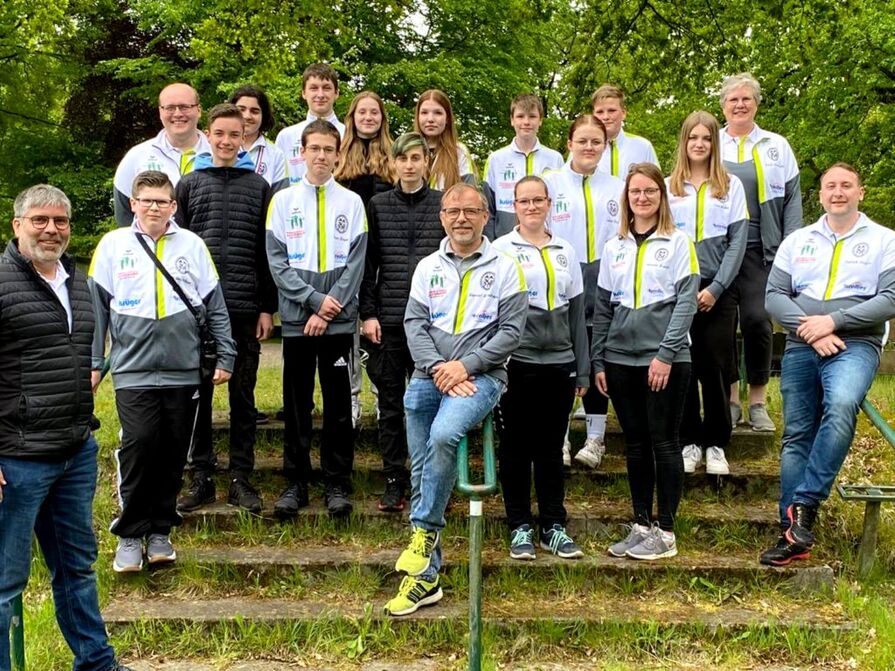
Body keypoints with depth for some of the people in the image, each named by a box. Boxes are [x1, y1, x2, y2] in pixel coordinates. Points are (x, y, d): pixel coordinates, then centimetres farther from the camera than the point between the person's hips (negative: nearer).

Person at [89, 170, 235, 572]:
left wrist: (225, 356, 6)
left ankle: (160, 531, 22)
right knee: (138, 447, -11)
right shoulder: (113, 245, 4)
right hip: (133, 370, -1)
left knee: (173, 453, 7)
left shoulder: (192, 245, 6)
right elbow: (96, 308, 7)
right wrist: (92, 362, 3)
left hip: (184, 370, 2)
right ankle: (129, 534, 5)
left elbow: (215, 305, 9)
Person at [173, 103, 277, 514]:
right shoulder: (189, 184, 10)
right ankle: (201, 477, 14)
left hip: (245, 308, 0)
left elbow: (267, 252, 6)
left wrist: (267, 308, 1)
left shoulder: (259, 187, 9)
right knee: (197, 393, 5)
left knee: (243, 395, 5)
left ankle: (241, 478, 12)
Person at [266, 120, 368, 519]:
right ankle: (296, 482, 15)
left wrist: (329, 310, -11)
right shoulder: (283, 200, 5)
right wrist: (315, 299, -11)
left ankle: (337, 483, 13)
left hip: (339, 320, 0)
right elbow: (276, 261, -1)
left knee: (338, 404, 5)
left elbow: (355, 263, -1)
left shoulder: (352, 203, 5)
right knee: (297, 405, 6)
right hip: (296, 319, 1)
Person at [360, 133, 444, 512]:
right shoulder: (378, 206, 8)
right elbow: (367, 264, 6)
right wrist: (367, 314, -2)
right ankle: (394, 481, 15)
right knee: (391, 404, 6)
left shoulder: (443, 204, 5)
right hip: (387, 321, 1)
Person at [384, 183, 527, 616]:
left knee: (443, 436, -33)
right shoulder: (428, 267, 15)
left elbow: (511, 330, -1)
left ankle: (423, 532, -14)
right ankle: (425, 578, 9)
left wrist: (465, 365, -12)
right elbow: (414, 324, 6)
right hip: (428, 375, 4)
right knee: (421, 471, 0)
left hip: (481, 374, -3)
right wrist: (438, 369, -10)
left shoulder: (504, 268, 6)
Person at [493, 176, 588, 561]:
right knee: (517, 447, 4)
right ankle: (520, 526, 14)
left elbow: (577, 313, 13)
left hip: (560, 362, 3)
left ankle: (554, 525, 19)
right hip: (518, 363, -3)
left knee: (552, 447, 10)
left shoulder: (565, 252, 12)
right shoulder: (501, 250, 0)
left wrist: (583, 370, 10)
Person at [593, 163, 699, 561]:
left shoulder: (678, 243, 1)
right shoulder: (614, 247, 13)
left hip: (665, 359, -4)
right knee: (635, 443, 9)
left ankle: (665, 532, 8)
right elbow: (603, 308, 13)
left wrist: (666, 353, -15)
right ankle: (641, 525, 18)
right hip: (621, 359, 4)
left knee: (663, 441, 1)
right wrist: (598, 361, 7)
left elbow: (686, 302, -7)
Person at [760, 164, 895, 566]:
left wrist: (833, 321, -13)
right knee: (796, 437, 2)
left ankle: (804, 506, -27)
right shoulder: (797, 241, 15)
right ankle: (793, 536, 8)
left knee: (841, 406, -33)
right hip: (801, 348, 4)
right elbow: (774, 296, 6)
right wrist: (809, 330, -9)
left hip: (855, 344, -3)